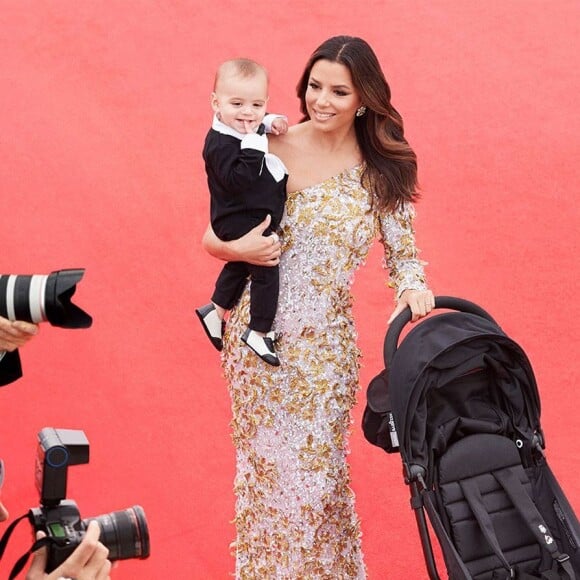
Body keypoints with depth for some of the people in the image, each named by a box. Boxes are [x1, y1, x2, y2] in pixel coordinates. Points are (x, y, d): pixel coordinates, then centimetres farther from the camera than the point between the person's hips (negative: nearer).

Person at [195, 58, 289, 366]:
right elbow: (238, 180, -36)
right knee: (266, 272, -4)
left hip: (256, 219, 10)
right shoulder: (220, 144, -28)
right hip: (241, 223, -10)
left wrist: (271, 121, 0)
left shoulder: (249, 127, -2)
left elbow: (259, 119, 21)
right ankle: (259, 333, 10)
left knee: (240, 266, 28)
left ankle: (216, 311, 47)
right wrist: (253, 144, -40)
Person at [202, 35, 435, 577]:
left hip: (325, 345, 0)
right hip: (259, 334, 1)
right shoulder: (271, 149, -5)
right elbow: (212, 235, 1)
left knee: (317, 472, 6)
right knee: (263, 465, 10)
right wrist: (238, 248, -21)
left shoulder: (384, 170, -3)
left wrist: (413, 287, -22)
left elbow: (403, 253, 0)